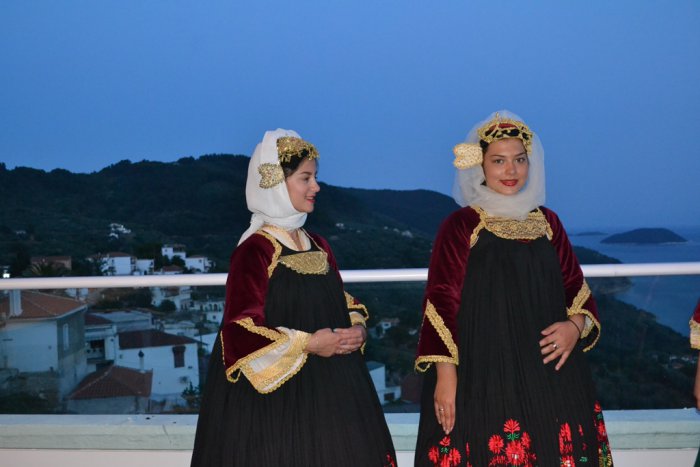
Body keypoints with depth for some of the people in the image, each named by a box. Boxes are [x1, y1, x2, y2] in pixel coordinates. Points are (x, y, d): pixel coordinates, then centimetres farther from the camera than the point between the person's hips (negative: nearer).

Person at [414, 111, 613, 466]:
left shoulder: (547, 222, 13)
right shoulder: (460, 226, -1)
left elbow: (576, 287, 18)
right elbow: (442, 301, -5)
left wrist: (576, 324, -3)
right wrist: (444, 374, -12)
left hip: (549, 376, 4)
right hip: (482, 378, -4)